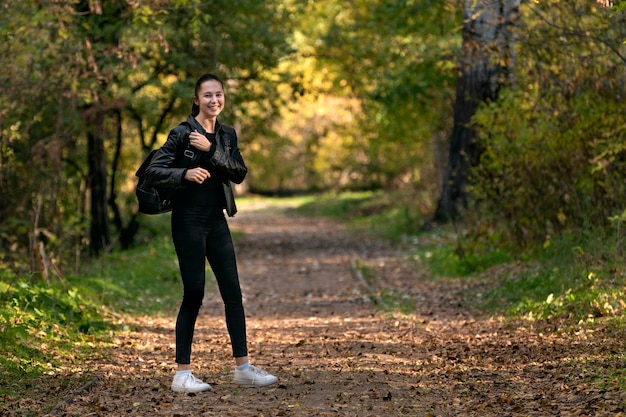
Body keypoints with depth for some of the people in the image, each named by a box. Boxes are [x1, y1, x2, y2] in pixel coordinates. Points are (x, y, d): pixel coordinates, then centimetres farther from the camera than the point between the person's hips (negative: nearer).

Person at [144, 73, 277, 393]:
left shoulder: (226, 135, 9)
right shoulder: (182, 134, -8)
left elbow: (240, 174, -3)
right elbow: (153, 171, -13)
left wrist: (211, 151, -14)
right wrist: (185, 174, -28)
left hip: (216, 220, 6)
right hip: (189, 220, -6)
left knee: (233, 293, 4)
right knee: (194, 294, -5)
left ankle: (243, 368, 11)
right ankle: (182, 374, 2)